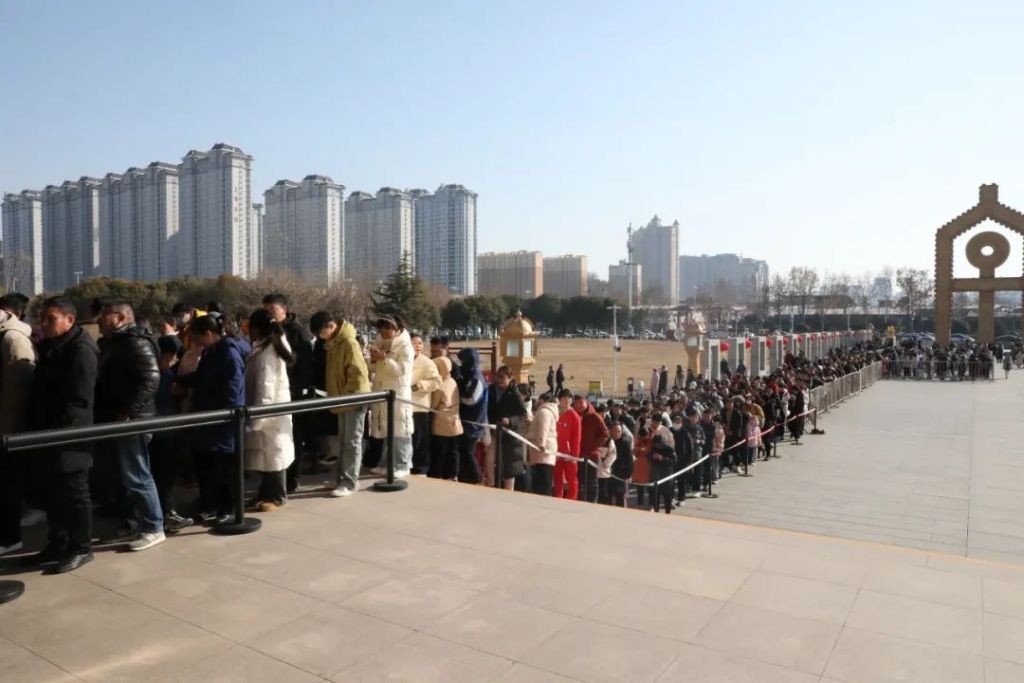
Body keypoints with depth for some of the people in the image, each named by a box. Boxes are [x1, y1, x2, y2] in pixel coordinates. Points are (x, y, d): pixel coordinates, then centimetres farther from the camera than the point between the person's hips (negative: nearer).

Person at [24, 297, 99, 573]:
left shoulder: (81, 350, -14)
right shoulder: (49, 347, 17)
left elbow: (79, 399, -20)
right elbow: (41, 390, 22)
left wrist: (59, 431, -23)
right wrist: (36, 427, 15)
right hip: (49, 434, 9)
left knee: (74, 493, 0)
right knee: (54, 493, 15)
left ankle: (81, 548, 10)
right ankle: (58, 543, 26)